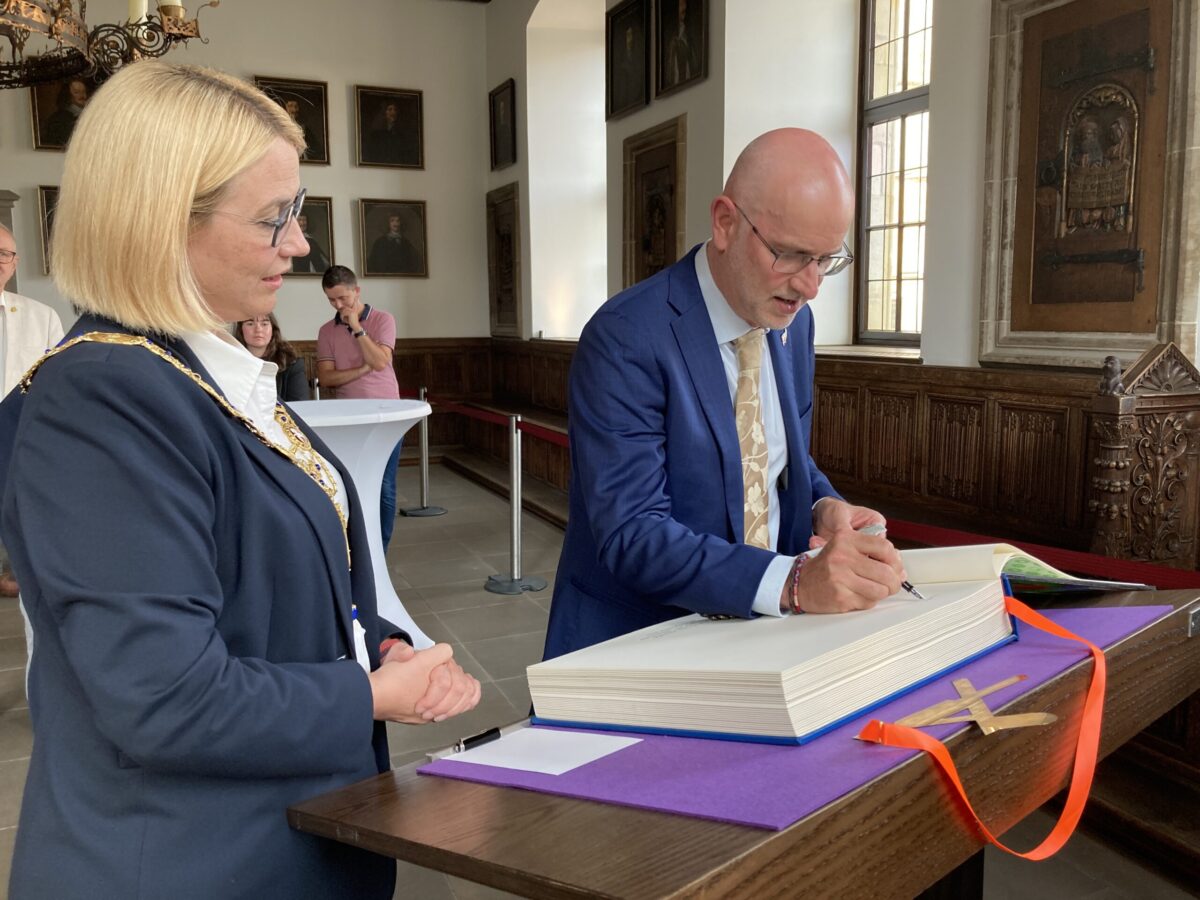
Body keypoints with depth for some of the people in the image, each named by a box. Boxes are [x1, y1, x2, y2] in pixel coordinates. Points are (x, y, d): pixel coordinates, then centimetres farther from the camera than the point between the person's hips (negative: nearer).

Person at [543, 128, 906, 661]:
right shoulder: (624, 339, -19)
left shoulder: (793, 321, 5)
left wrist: (823, 507, -5)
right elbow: (630, 535, -24)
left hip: (761, 623, 5)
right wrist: (794, 582, -34)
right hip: (637, 638, -5)